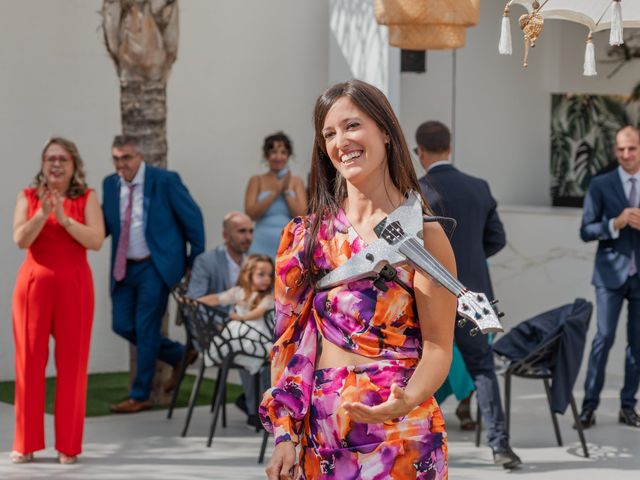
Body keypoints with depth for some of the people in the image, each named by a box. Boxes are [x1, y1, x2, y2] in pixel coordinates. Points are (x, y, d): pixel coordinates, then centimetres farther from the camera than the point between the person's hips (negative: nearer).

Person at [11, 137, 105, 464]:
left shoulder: (87, 198, 4)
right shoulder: (28, 197, 6)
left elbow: (96, 241, -9)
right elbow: (20, 240, -6)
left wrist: (65, 219, -18)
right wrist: (43, 214, -20)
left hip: (74, 286, -1)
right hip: (34, 283, 1)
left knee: (72, 363, 0)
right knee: (30, 361, 1)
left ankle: (69, 445, 6)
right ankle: (26, 444, 8)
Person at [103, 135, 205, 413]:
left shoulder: (165, 181, -11)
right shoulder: (110, 185, 4)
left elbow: (192, 218, -5)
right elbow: (104, 225, 11)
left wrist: (197, 262, -4)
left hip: (155, 267, -6)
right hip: (124, 268, 6)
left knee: (146, 328, -5)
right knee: (122, 325, 6)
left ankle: (140, 396, 6)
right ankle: (179, 355, 28)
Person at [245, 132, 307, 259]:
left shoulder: (296, 182, 8)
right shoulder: (257, 181, 6)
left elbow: (301, 216, 0)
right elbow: (250, 213, -6)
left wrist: (287, 190, -6)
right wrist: (276, 191, -8)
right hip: (262, 247, -1)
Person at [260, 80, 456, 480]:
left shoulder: (422, 232, -6)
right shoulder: (311, 233, 5)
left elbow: (438, 347, -8)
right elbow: (294, 336, 6)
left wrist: (407, 401, -27)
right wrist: (285, 433, 0)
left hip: (399, 429, -4)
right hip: (320, 428, 4)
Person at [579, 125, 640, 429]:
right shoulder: (601, 185, 1)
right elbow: (586, 231, -2)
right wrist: (614, 224, -18)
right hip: (611, 272, -2)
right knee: (604, 337, -9)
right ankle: (589, 404, -4)